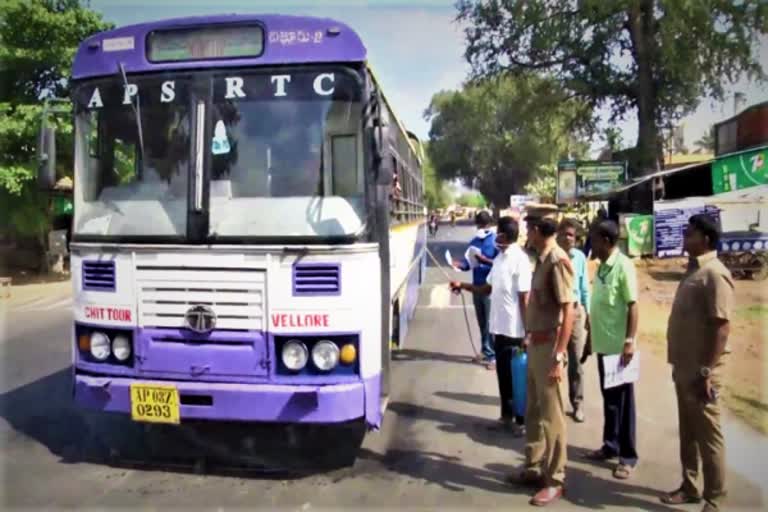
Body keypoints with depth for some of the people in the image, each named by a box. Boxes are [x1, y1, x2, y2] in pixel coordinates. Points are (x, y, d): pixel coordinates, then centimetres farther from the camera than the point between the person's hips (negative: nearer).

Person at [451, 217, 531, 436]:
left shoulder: (519, 260, -17)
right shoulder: (499, 258, 9)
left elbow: (525, 299, -17)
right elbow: (488, 288, 17)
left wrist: (527, 332, -16)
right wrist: (463, 285, 8)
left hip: (514, 329, -8)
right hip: (498, 326, 8)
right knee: (503, 374, 17)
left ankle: (521, 421, 18)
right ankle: (507, 415, 31)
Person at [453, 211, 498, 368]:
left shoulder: (496, 241, -10)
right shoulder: (474, 242, 11)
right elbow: (469, 262, 14)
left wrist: (484, 260, -25)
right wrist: (460, 264, -6)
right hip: (477, 286, 7)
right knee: (482, 322, 15)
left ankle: (495, 355, 5)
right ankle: (486, 351, 27)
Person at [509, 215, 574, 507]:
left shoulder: (558, 260, -17)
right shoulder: (542, 258, 10)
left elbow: (568, 311, -20)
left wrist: (559, 356, -21)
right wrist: (531, 339, 16)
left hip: (549, 347, -9)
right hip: (535, 345, 9)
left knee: (551, 415, 2)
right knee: (534, 411, 17)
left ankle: (554, 480, 15)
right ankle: (534, 468, 30)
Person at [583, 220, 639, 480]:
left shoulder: (623, 266, -14)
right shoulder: (601, 267, 9)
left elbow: (633, 306, -16)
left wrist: (630, 341, -20)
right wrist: (591, 338, 17)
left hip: (618, 345, -8)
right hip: (603, 343, 8)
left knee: (623, 400, 2)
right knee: (608, 398, 16)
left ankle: (628, 456, 12)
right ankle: (610, 445, 28)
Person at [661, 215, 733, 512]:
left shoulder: (714, 274, -16)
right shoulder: (694, 270, 12)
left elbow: (722, 327, -21)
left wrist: (707, 371, -22)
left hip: (701, 371, -9)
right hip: (685, 368, 9)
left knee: (707, 435, 3)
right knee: (688, 433, 18)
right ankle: (689, 488, 31)